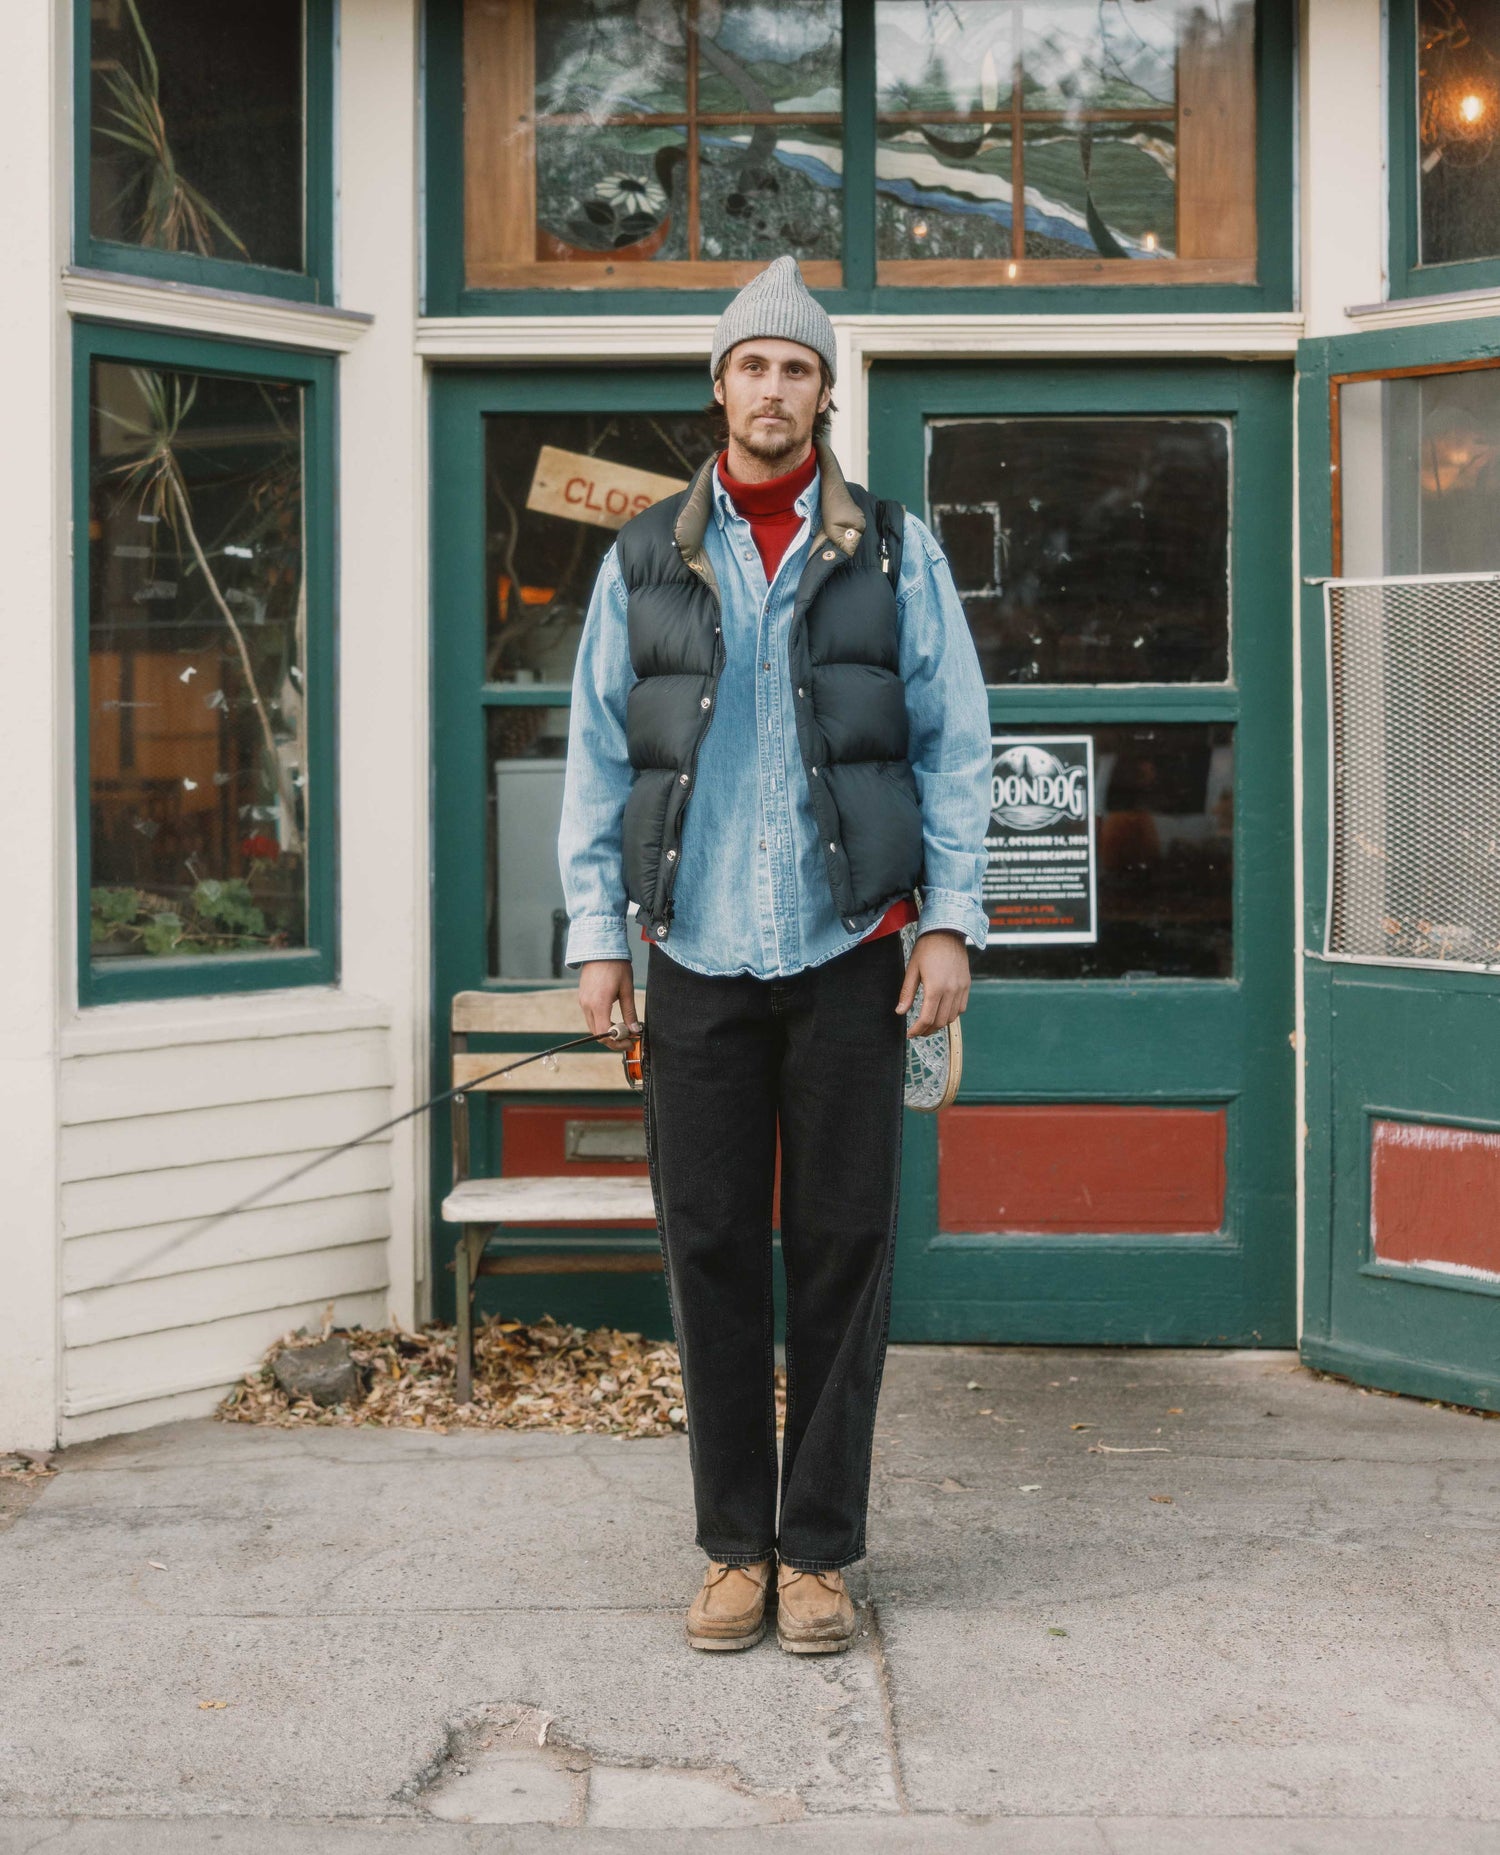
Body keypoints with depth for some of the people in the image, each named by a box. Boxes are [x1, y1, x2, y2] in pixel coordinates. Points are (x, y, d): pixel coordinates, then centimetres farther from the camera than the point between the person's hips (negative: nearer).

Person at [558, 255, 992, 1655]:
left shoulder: (893, 551, 7)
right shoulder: (646, 559, 9)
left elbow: (952, 740, 5)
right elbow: (597, 755, 9)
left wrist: (950, 918, -3)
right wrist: (595, 935, 3)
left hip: (847, 953, -1)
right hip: (697, 958, 1)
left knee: (842, 1249, 3)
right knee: (709, 1250, 4)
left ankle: (819, 1551, 14)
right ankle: (734, 1545, 16)